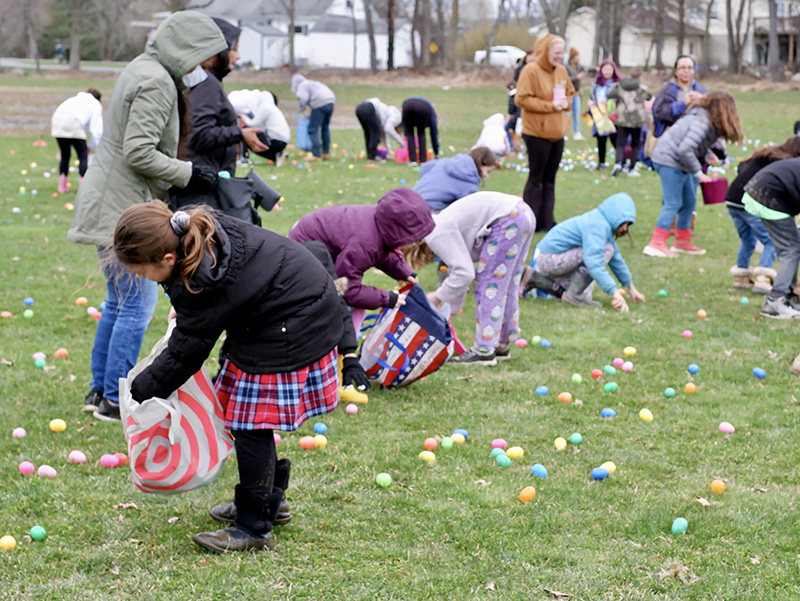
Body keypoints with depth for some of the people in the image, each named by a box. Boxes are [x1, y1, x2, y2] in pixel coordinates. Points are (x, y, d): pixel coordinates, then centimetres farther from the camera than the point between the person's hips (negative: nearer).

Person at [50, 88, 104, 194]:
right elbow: (96, 129, 11)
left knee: (65, 154, 20)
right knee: (83, 156, 4)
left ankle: (62, 186, 23)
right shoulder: (96, 105, 21)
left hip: (57, 119, 6)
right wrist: (92, 147, 24)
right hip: (73, 122, -6)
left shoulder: (76, 99, 38)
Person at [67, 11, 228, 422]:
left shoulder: (144, 71, 15)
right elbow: (139, 153, -23)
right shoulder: (156, 82, -17)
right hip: (121, 207, -11)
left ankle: (100, 391, 24)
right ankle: (113, 400, 0)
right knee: (138, 303, -6)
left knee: (120, 301, 17)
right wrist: (188, 174, -14)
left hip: (110, 203, 11)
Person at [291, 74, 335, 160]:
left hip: (320, 104, -9)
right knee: (325, 127, 23)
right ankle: (326, 153, 30)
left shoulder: (302, 86, 6)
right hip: (331, 101, 9)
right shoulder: (312, 83, 32)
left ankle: (316, 155, -9)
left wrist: (301, 108, 7)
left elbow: (304, 98, -11)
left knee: (313, 129, -2)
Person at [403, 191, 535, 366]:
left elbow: (464, 273, -16)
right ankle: (501, 345, 29)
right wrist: (450, 312, 29)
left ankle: (484, 351, -5)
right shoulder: (441, 229, 19)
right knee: (504, 286, 19)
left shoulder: (436, 235, -11)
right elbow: (458, 271, 26)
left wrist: (438, 297, -3)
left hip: (508, 219, -10)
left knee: (489, 285, -4)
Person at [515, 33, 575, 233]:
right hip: (537, 132, -7)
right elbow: (522, 99, -18)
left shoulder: (561, 71, 9)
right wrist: (550, 105, -18)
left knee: (550, 179, 11)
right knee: (536, 178, -1)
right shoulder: (531, 71, -13)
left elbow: (570, 93, 21)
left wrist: (565, 102, -2)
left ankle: (547, 221, 17)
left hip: (557, 133, 7)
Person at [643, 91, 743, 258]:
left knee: (689, 201, 15)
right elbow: (685, 150, -31)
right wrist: (698, 172, -22)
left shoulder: (705, 118, 6)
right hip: (669, 160, -10)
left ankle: (682, 242, 24)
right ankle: (656, 244, -15)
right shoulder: (702, 123, -24)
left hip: (679, 162, 10)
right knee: (672, 204, -12)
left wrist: (707, 155, -6)